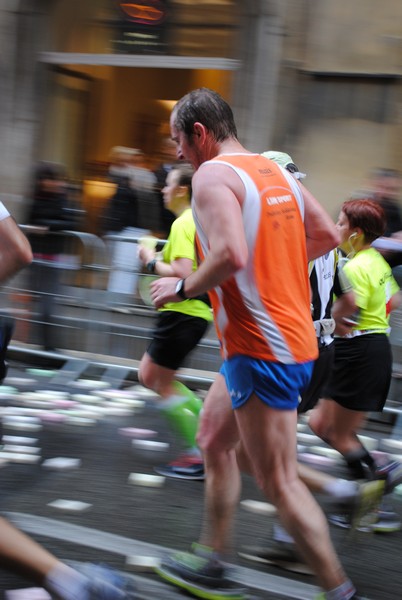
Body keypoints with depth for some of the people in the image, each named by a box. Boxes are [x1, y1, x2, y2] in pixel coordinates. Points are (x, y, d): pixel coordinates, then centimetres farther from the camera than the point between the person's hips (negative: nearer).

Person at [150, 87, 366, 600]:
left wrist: (183, 287, -12)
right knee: (213, 439, 22)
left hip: (261, 350, -10)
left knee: (278, 483, -2)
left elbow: (230, 254, -28)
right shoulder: (276, 171, 13)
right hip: (293, 337, 10)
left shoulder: (213, 174, -14)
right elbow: (327, 237, 17)